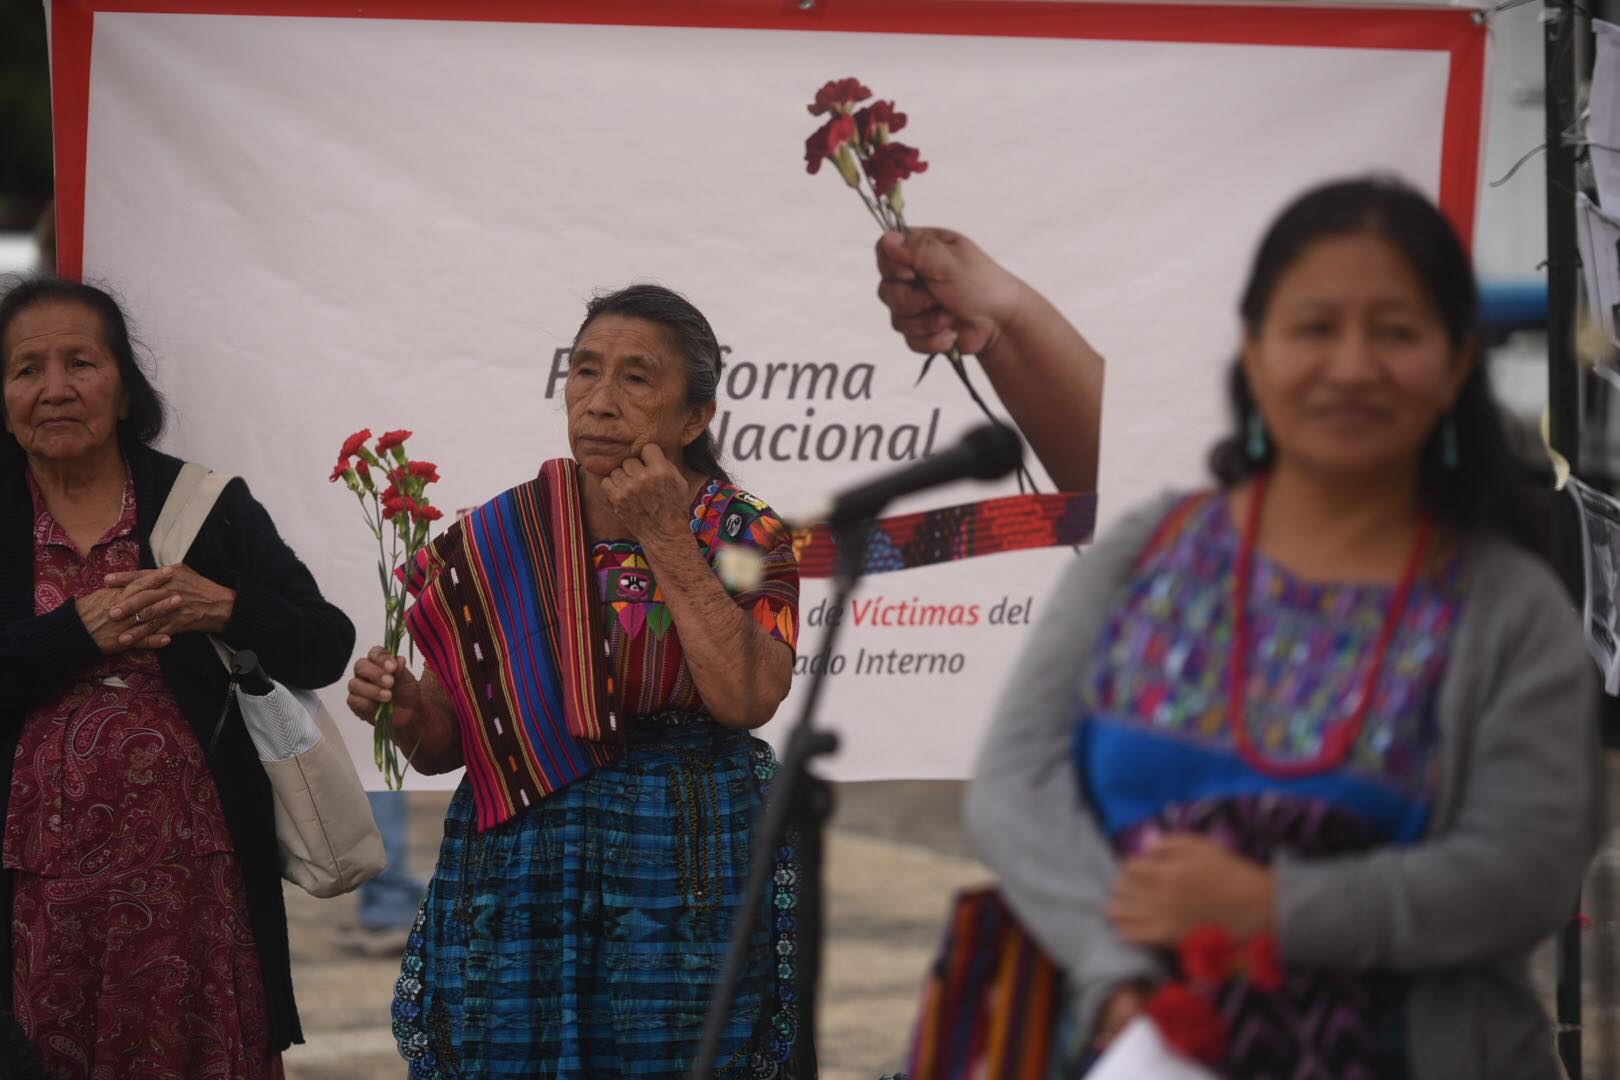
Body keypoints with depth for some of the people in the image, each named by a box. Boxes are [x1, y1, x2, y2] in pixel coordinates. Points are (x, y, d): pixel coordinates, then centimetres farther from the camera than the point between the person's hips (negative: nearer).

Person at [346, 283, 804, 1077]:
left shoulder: (742, 536, 0)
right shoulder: (497, 543, 4)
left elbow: (746, 698, -18)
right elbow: (446, 745, 8)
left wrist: (667, 541, -14)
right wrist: (404, 708, -14)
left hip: (686, 880, -2)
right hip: (514, 874, 2)